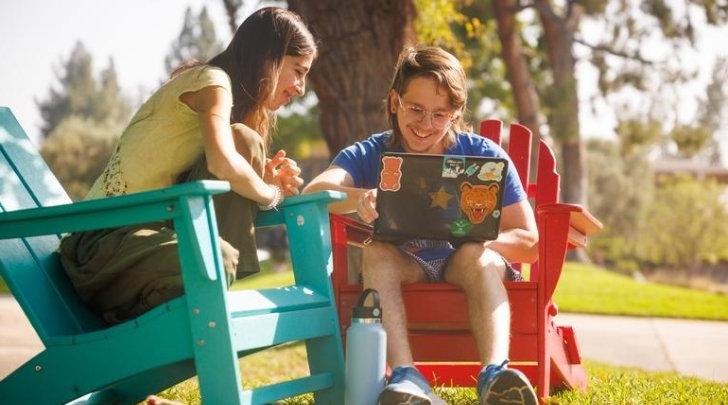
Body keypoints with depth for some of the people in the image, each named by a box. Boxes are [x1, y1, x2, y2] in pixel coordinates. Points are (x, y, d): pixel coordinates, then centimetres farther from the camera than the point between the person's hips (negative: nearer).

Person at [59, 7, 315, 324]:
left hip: (158, 231, 9)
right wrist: (270, 194, -10)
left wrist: (265, 179, -4)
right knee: (217, 259, -38)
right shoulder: (212, 80, -10)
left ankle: (234, 273, -7)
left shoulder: (234, 95, 19)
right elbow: (222, 164, -27)